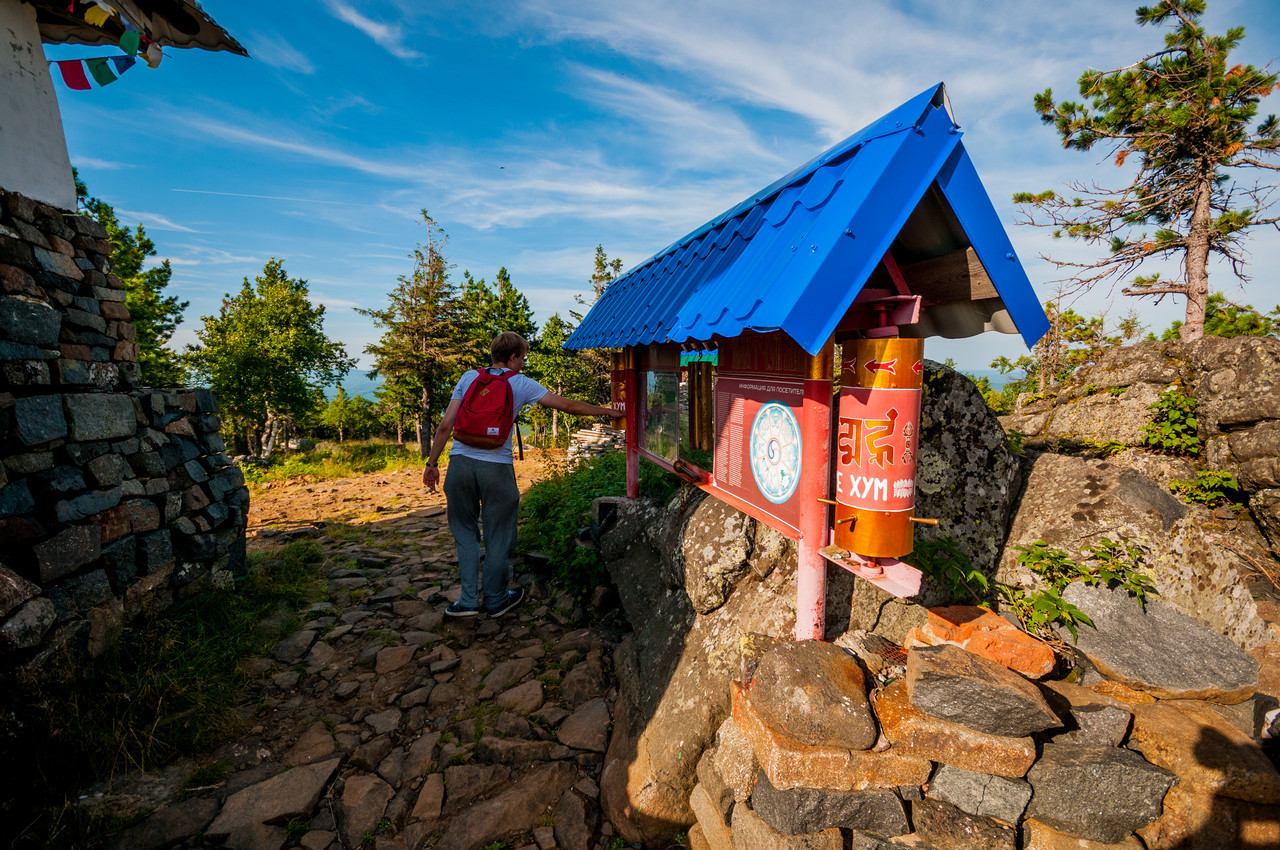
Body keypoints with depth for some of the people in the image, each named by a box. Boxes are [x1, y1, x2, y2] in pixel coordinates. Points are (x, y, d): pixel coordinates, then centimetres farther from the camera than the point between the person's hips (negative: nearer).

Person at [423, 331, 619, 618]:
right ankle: (496, 600, 28)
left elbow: (445, 425, 4)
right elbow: (568, 405, 5)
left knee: (465, 532, 17)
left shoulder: (469, 377, 9)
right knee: (498, 537, 12)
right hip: (496, 467, -2)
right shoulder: (522, 384, 3)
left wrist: (432, 462, 11)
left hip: (461, 462, 3)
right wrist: (608, 411, 16)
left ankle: (468, 601, 21)